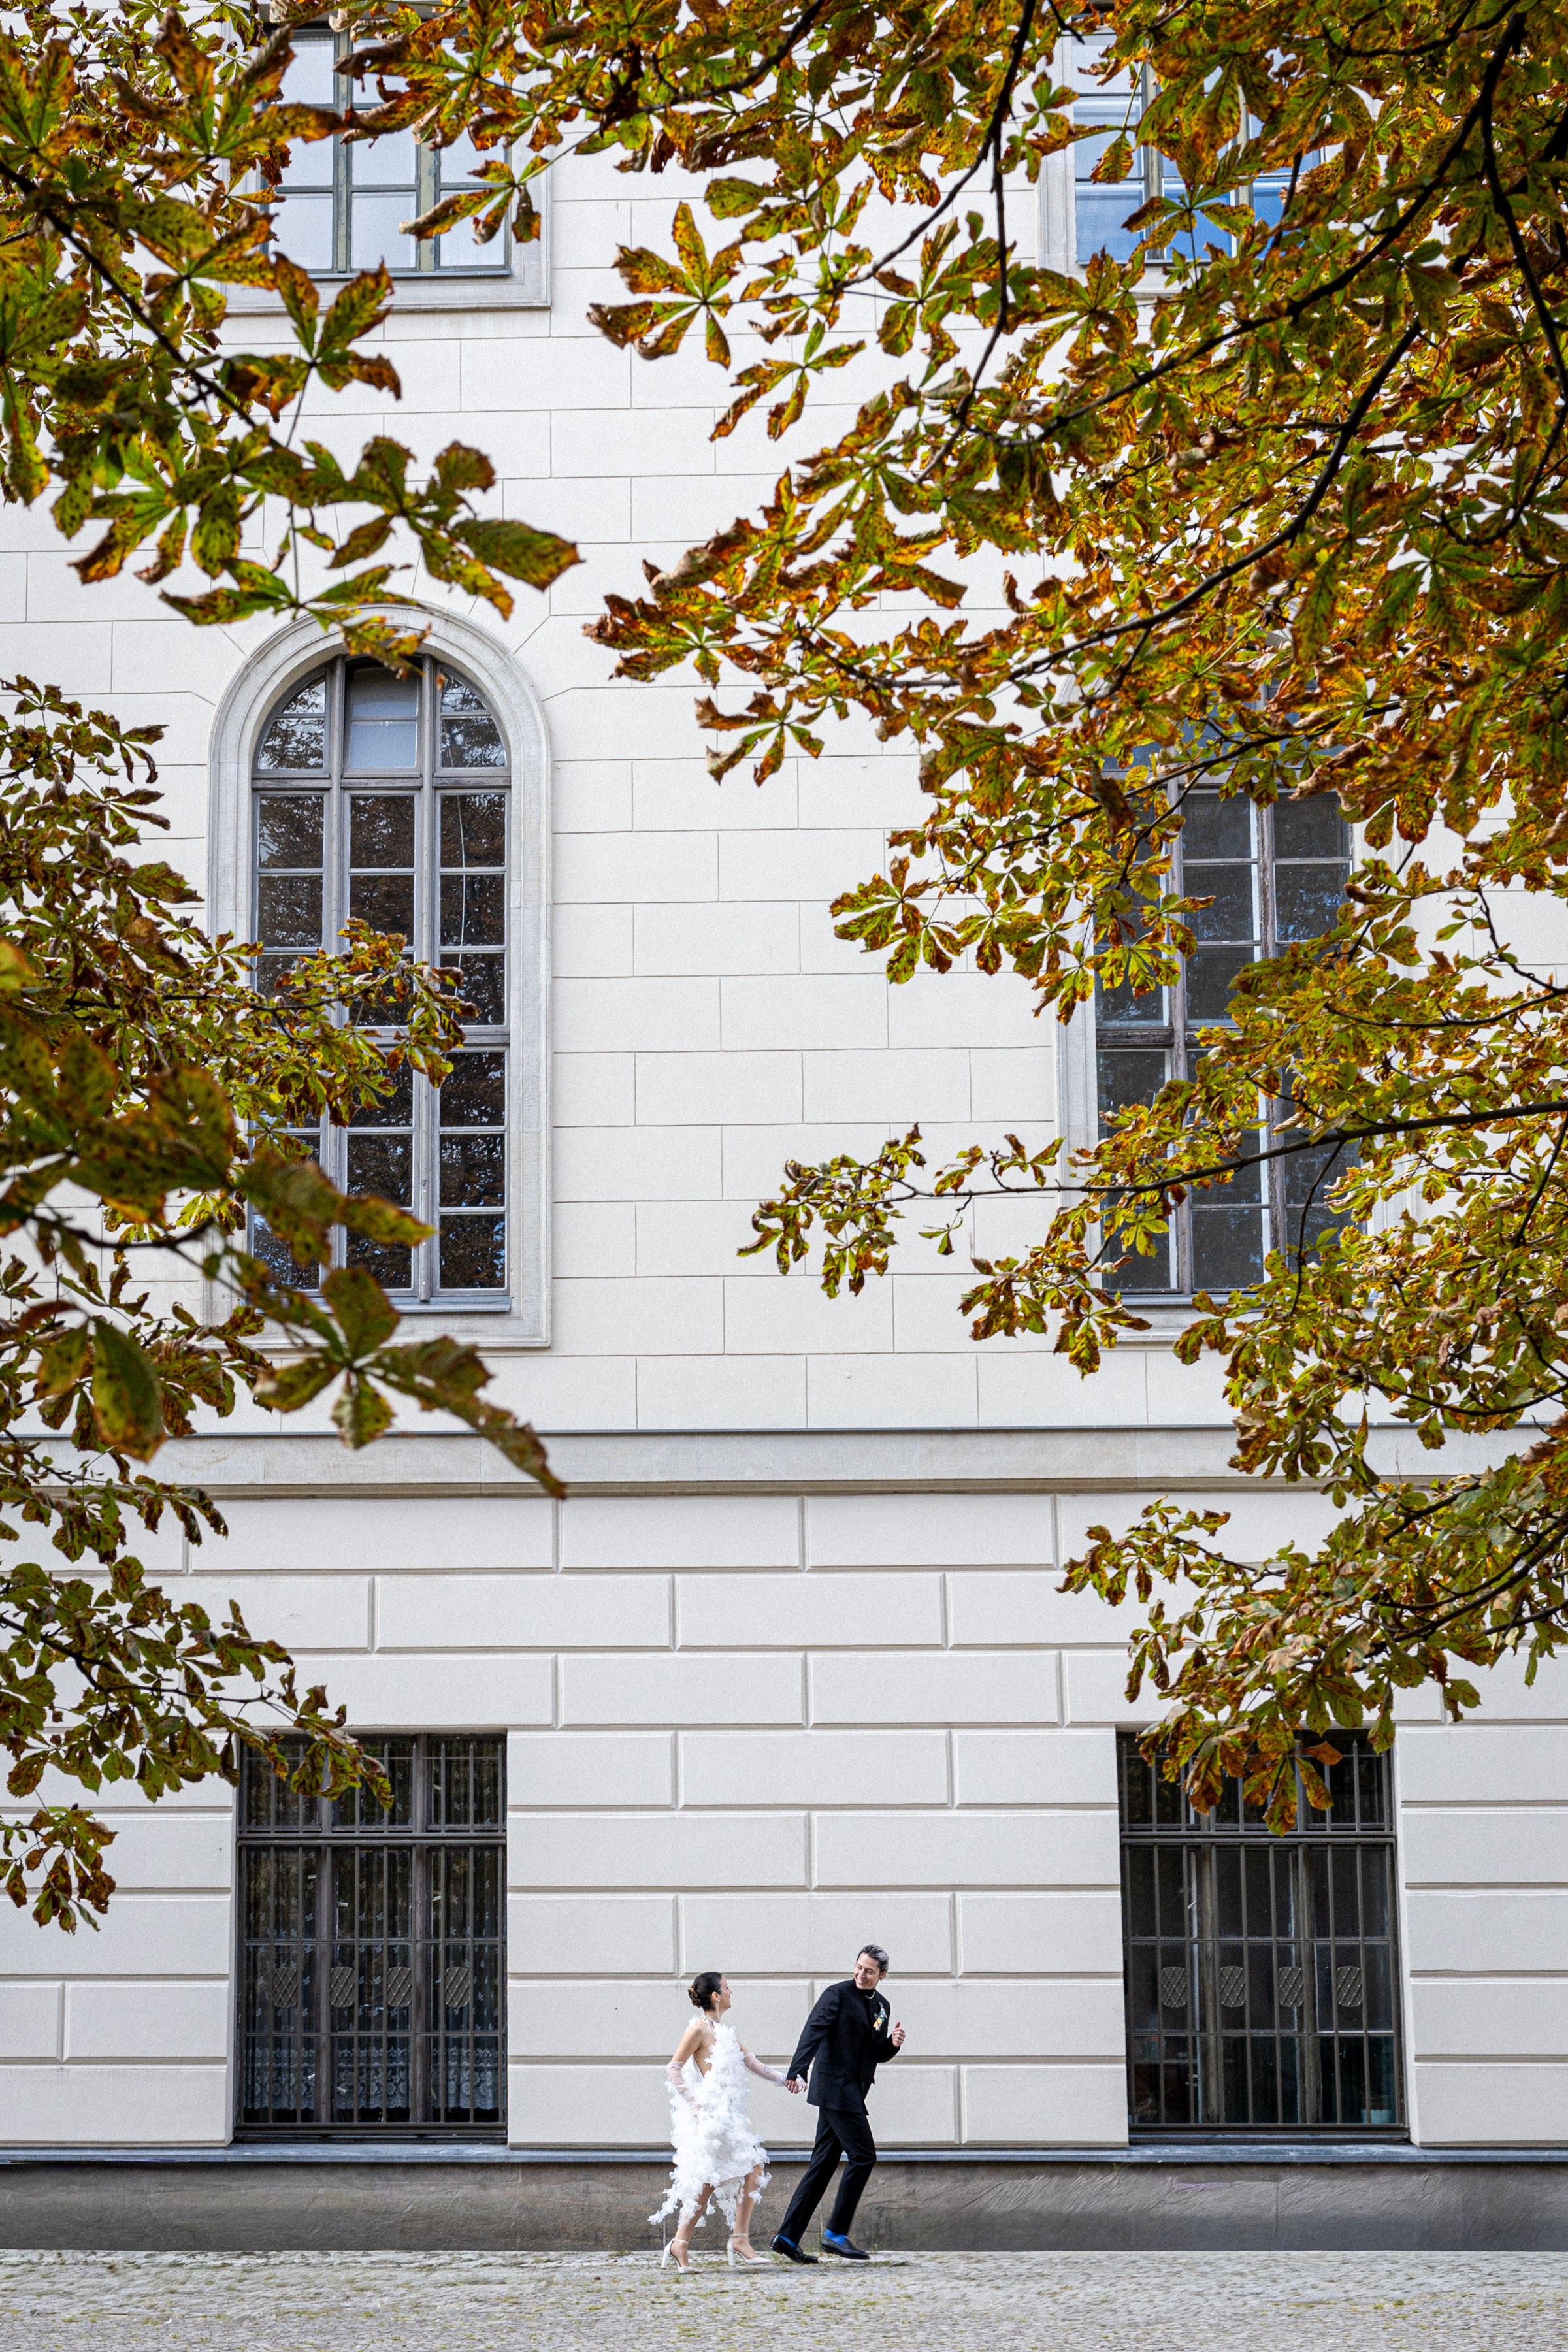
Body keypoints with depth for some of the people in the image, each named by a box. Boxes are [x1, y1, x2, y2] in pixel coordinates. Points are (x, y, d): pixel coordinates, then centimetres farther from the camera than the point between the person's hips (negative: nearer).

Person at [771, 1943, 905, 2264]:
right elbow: (814, 2031, -19)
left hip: (851, 2091, 8)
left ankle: (788, 2237, 10)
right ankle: (836, 2232, -5)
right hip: (836, 2086, -8)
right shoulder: (838, 1994, -6)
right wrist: (798, 2071, -33)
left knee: (823, 2165, 7)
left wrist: (893, 2044, -1)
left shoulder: (881, 2006, 17)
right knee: (863, 2156, -11)